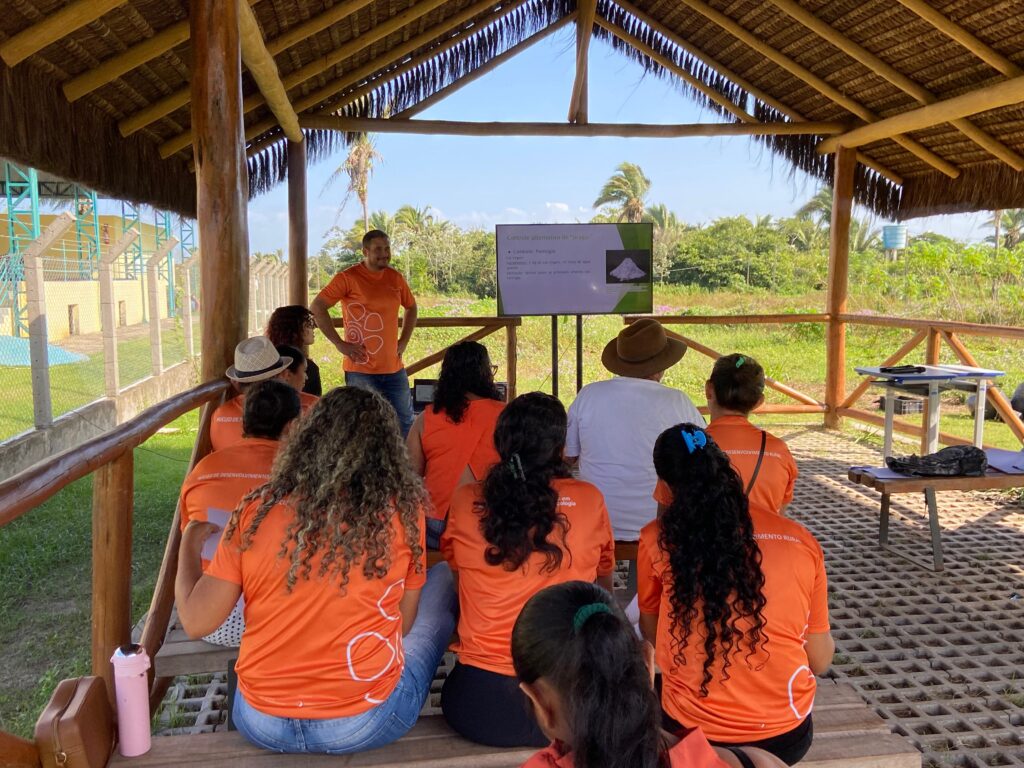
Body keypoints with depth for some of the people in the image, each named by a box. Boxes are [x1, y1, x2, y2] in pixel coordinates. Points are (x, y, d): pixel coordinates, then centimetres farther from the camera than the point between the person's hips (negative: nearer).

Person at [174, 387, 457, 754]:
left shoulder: (257, 509, -9)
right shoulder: (403, 509, -12)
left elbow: (196, 621, -3)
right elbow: (402, 623, -1)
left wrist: (189, 545, 14)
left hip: (261, 724, 3)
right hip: (363, 724, -2)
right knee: (442, 579, 17)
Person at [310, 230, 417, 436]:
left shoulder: (396, 277, 9)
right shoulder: (348, 278, -7)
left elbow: (411, 307, 24)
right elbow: (316, 308, -10)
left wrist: (404, 341, 12)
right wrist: (339, 344, -12)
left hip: (394, 368, 5)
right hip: (361, 370, -5)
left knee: (405, 424, 12)